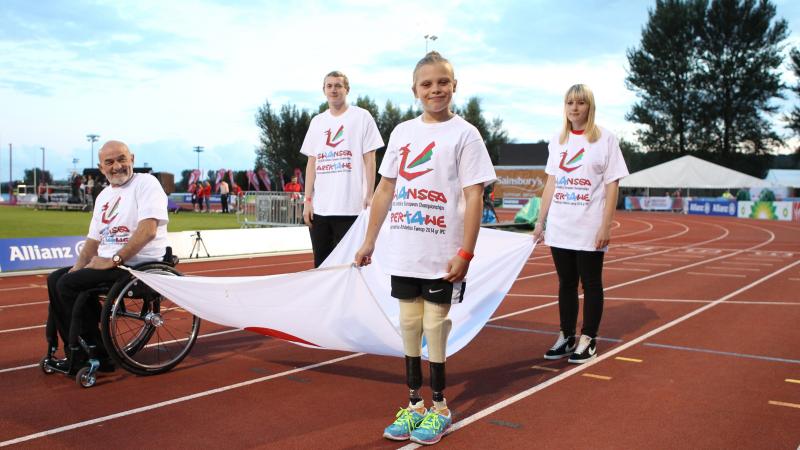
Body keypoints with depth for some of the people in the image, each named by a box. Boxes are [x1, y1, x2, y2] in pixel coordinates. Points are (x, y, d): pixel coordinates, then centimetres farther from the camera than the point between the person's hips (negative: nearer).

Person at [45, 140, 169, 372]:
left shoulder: (146, 183, -9)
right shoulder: (104, 196, 18)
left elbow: (148, 230, -22)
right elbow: (94, 238, 21)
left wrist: (114, 259, -21)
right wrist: (79, 265, 4)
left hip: (139, 265, -9)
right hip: (107, 263, 9)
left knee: (69, 284, -17)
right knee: (55, 279, 6)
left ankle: (97, 354, -5)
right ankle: (76, 351, 10)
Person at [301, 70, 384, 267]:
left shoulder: (361, 117, 2)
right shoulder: (317, 121, 15)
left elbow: (369, 160, -1)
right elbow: (311, 163, 13)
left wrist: (369, 197, -8)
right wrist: (308, 200, 6)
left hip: (350, 207, -5)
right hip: (319, 207, 5)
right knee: (321, 264, 10)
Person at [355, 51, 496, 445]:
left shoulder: (464, 134, -4)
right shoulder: (402, 132, 10)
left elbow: (473, 197, -9)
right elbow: (385, 189, 13)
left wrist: (465, 253, -15)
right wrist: (369, 242, 11)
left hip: (442, 257, -4)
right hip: (403, 253, 5)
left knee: (435, 327, 3)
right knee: (409, 325, 11)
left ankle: (439, 408, 20)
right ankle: (414, 404, 24)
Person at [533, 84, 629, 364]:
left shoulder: (605, 139, -3)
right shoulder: (558, 141, 10)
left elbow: (612, 185, -6)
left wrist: (606, 226, -12)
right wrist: (540, 221, 9)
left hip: (590, 230, -4)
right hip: (559, 228, 4)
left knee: (591, 283, 4)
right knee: (566, 283, 11)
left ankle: (588, 340, 15)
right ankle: (566, 337, 21)